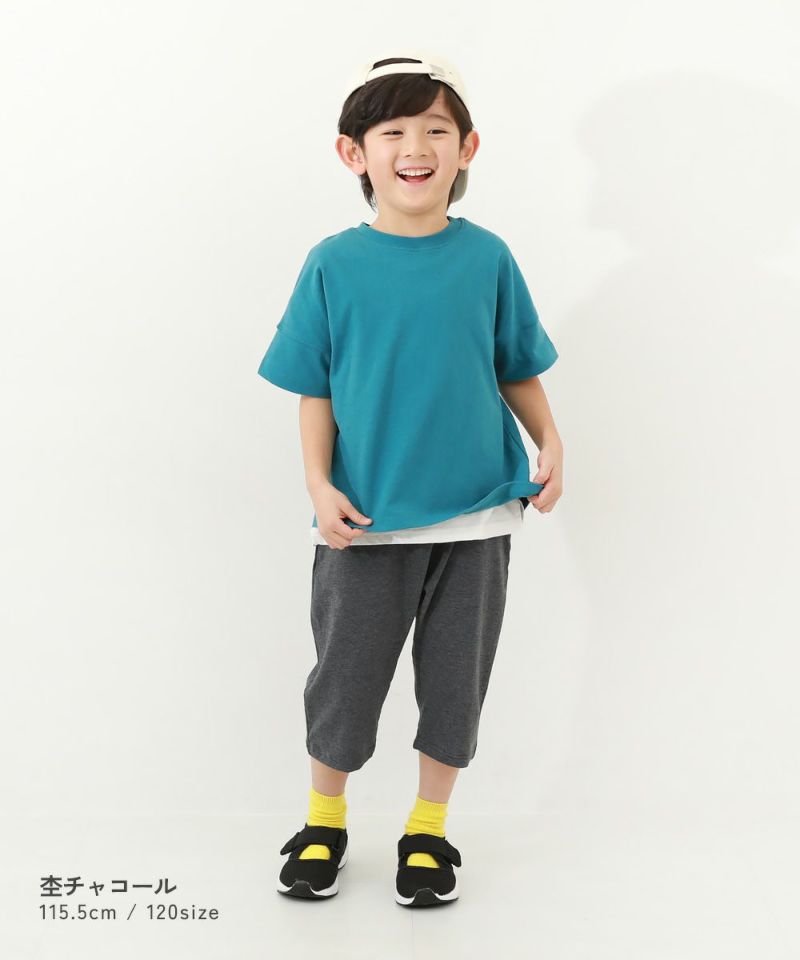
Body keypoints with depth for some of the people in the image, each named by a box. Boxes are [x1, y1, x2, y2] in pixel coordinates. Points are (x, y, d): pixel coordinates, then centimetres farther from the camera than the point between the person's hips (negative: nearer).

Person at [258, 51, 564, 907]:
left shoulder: (486, 256, -1)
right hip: (366, 520, -1)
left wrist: (550, 443, -6)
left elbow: (517, 368, 7)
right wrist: (319, 485, -10)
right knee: (346, 676, 10)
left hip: (474, 515, 1)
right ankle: (324, 822, 33)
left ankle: (428, 828, 31)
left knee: (455, 681, 11)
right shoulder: (334, 264, -4)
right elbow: (315, 391, -1)